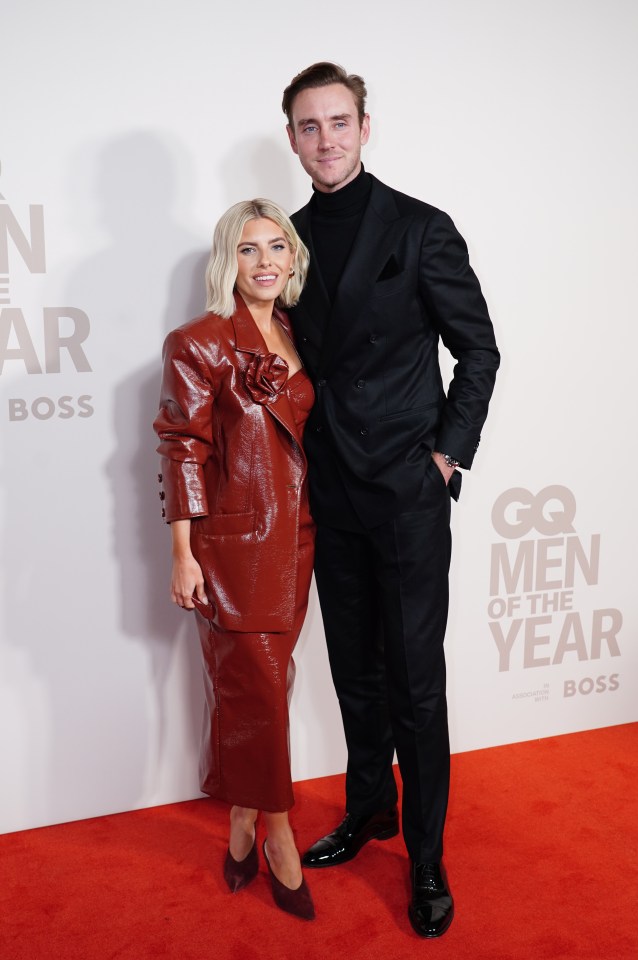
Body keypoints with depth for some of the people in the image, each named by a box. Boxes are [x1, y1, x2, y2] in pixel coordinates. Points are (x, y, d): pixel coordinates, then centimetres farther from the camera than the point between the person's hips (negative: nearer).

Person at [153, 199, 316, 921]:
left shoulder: (296, 339, 11)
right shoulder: (199, 343, -8)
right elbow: (183, 453, -10)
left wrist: (312, 530, 14)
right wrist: (183, 554, -12)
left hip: (294, 538, 6)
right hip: (233, 543, -6)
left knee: (259, 685, 14)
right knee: (257, 689, 1)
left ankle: (242, 834, 31)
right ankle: (278, 840, 20)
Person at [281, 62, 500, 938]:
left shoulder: (421, 229, -5)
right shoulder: (291, 238, 8)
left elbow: (478, 348, -2)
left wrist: (449, 453, -8)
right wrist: (302, 456, 6)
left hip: (408, 489, -4)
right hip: (330, 494, 5)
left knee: (415, 680, 2)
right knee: (355, 670, 16)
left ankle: (426, 856, 19)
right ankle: (369, 809, 36)